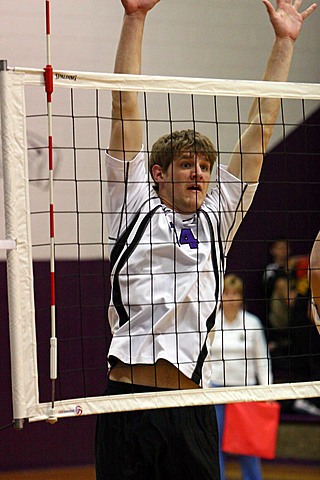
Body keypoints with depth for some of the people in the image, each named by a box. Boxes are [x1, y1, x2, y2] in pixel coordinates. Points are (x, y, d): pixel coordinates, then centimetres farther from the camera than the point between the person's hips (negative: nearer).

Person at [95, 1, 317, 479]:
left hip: (192, 402, 4)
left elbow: (258, 131, 18)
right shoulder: (135, 210, 9)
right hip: (129, 399, -3)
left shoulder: (216, 220, 17)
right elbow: (126, 108, 5)